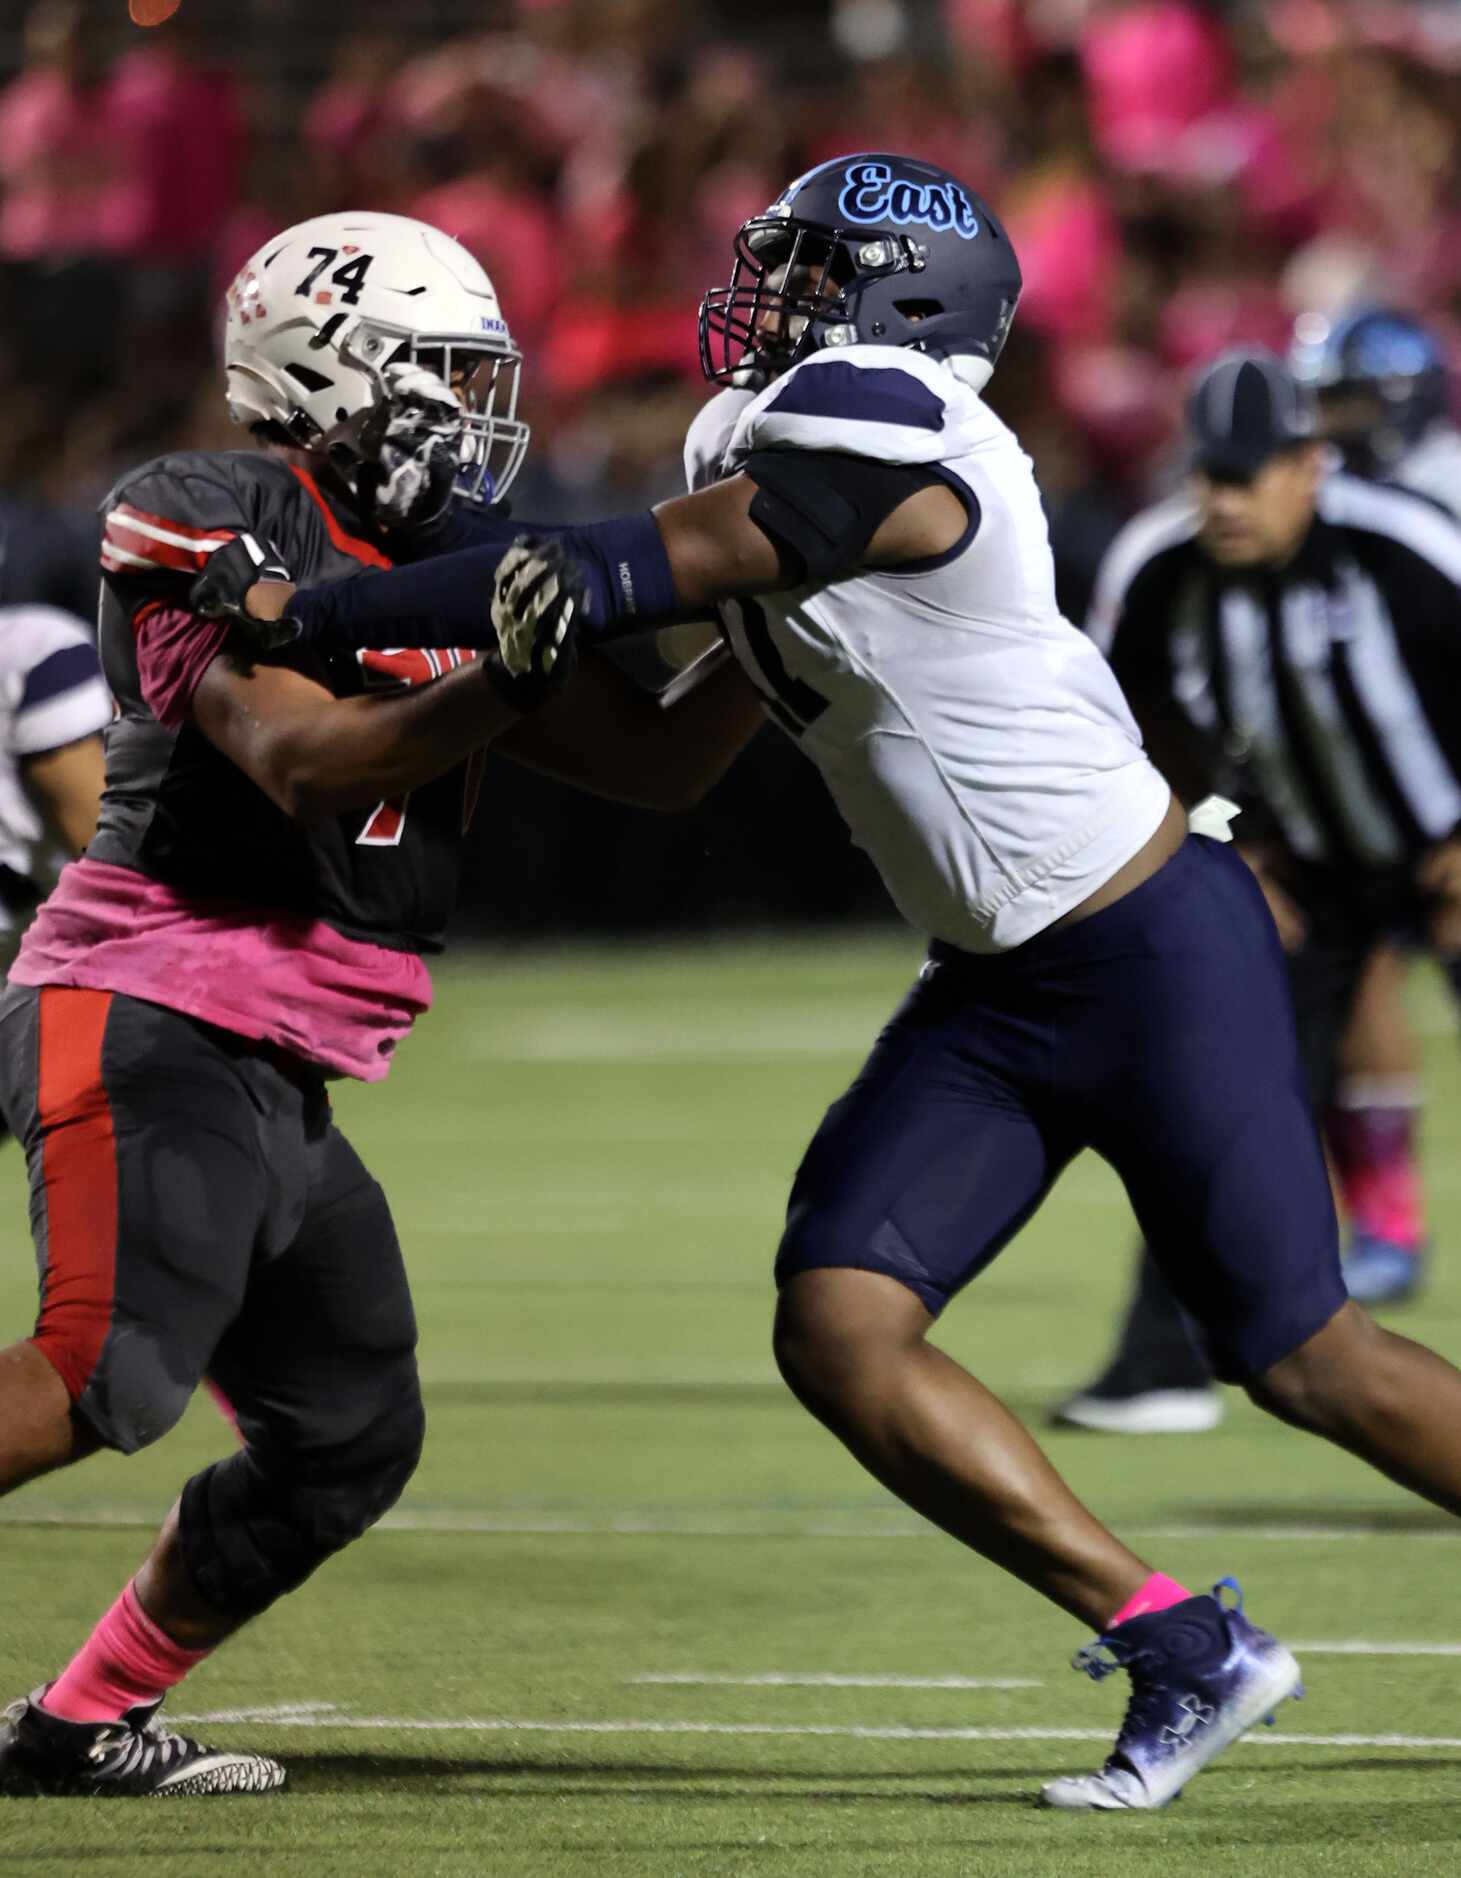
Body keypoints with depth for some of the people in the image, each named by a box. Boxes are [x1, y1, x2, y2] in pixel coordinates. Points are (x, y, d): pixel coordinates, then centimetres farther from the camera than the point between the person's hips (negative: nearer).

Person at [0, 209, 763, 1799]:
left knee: (348, 1443, 11)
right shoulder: (207, 521, -8)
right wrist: (525, 672, -28)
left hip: (281, 1082, 9)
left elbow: (660, 763, 16)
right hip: (148, 1024, -9)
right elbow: (302, 763, -20)